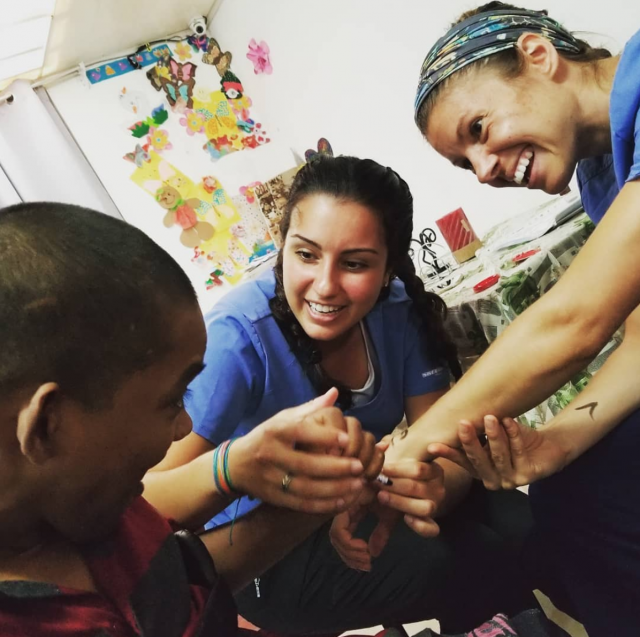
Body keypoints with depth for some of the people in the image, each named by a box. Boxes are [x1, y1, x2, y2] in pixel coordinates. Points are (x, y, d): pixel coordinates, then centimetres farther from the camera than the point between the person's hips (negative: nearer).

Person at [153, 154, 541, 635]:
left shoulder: (399, 311, -13)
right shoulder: (238, 337, -27)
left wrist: (432, 487, -38)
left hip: (369, 510, 5)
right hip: (262, 554, -5)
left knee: (524, 527, -16)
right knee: (470, 562, -26)